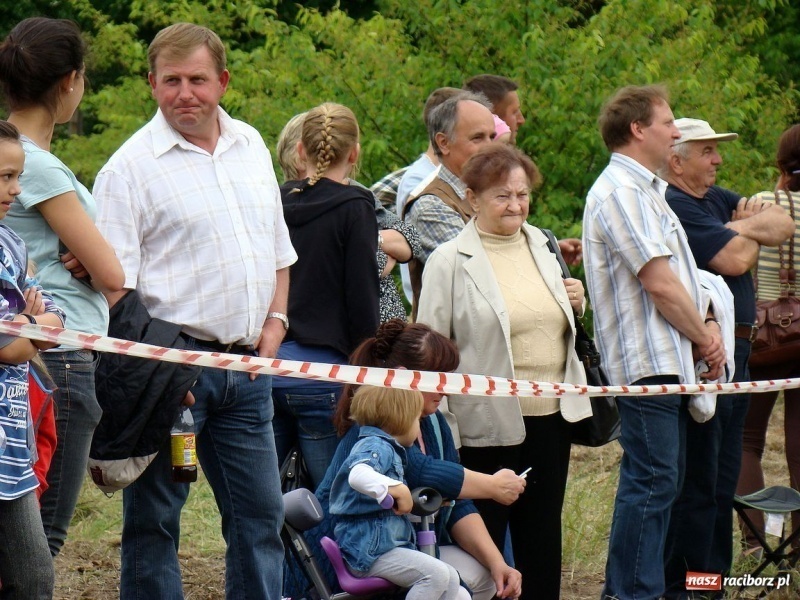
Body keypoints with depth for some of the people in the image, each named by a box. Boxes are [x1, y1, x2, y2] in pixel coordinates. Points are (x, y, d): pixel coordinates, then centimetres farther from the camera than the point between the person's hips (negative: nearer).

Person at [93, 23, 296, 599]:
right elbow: (114, 281, -11)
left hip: (247, 362, 6)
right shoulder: (132, 165, -7)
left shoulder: (251, 146, 14)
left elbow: (277, 248, 23)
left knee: (261, 513, 10)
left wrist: (275, 321, 9)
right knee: (154, 518, -1)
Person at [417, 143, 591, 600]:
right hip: (489, 422, -6)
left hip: (552, 415, 6)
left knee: (543, 535, 13)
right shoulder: (450, 261, -6)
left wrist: (578, 304, 2)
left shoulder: (544, 247, 11)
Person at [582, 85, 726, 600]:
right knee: (651, 482, -9)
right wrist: (704, 339, -7)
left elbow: (681, 275, 20)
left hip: (670, 363, 10)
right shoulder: (621, 191, -14)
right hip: (647, 363, -10)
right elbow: (658, 282, -18)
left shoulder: (647, 190, 19)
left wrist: (707, 325, 3)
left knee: (661, 482, 12)